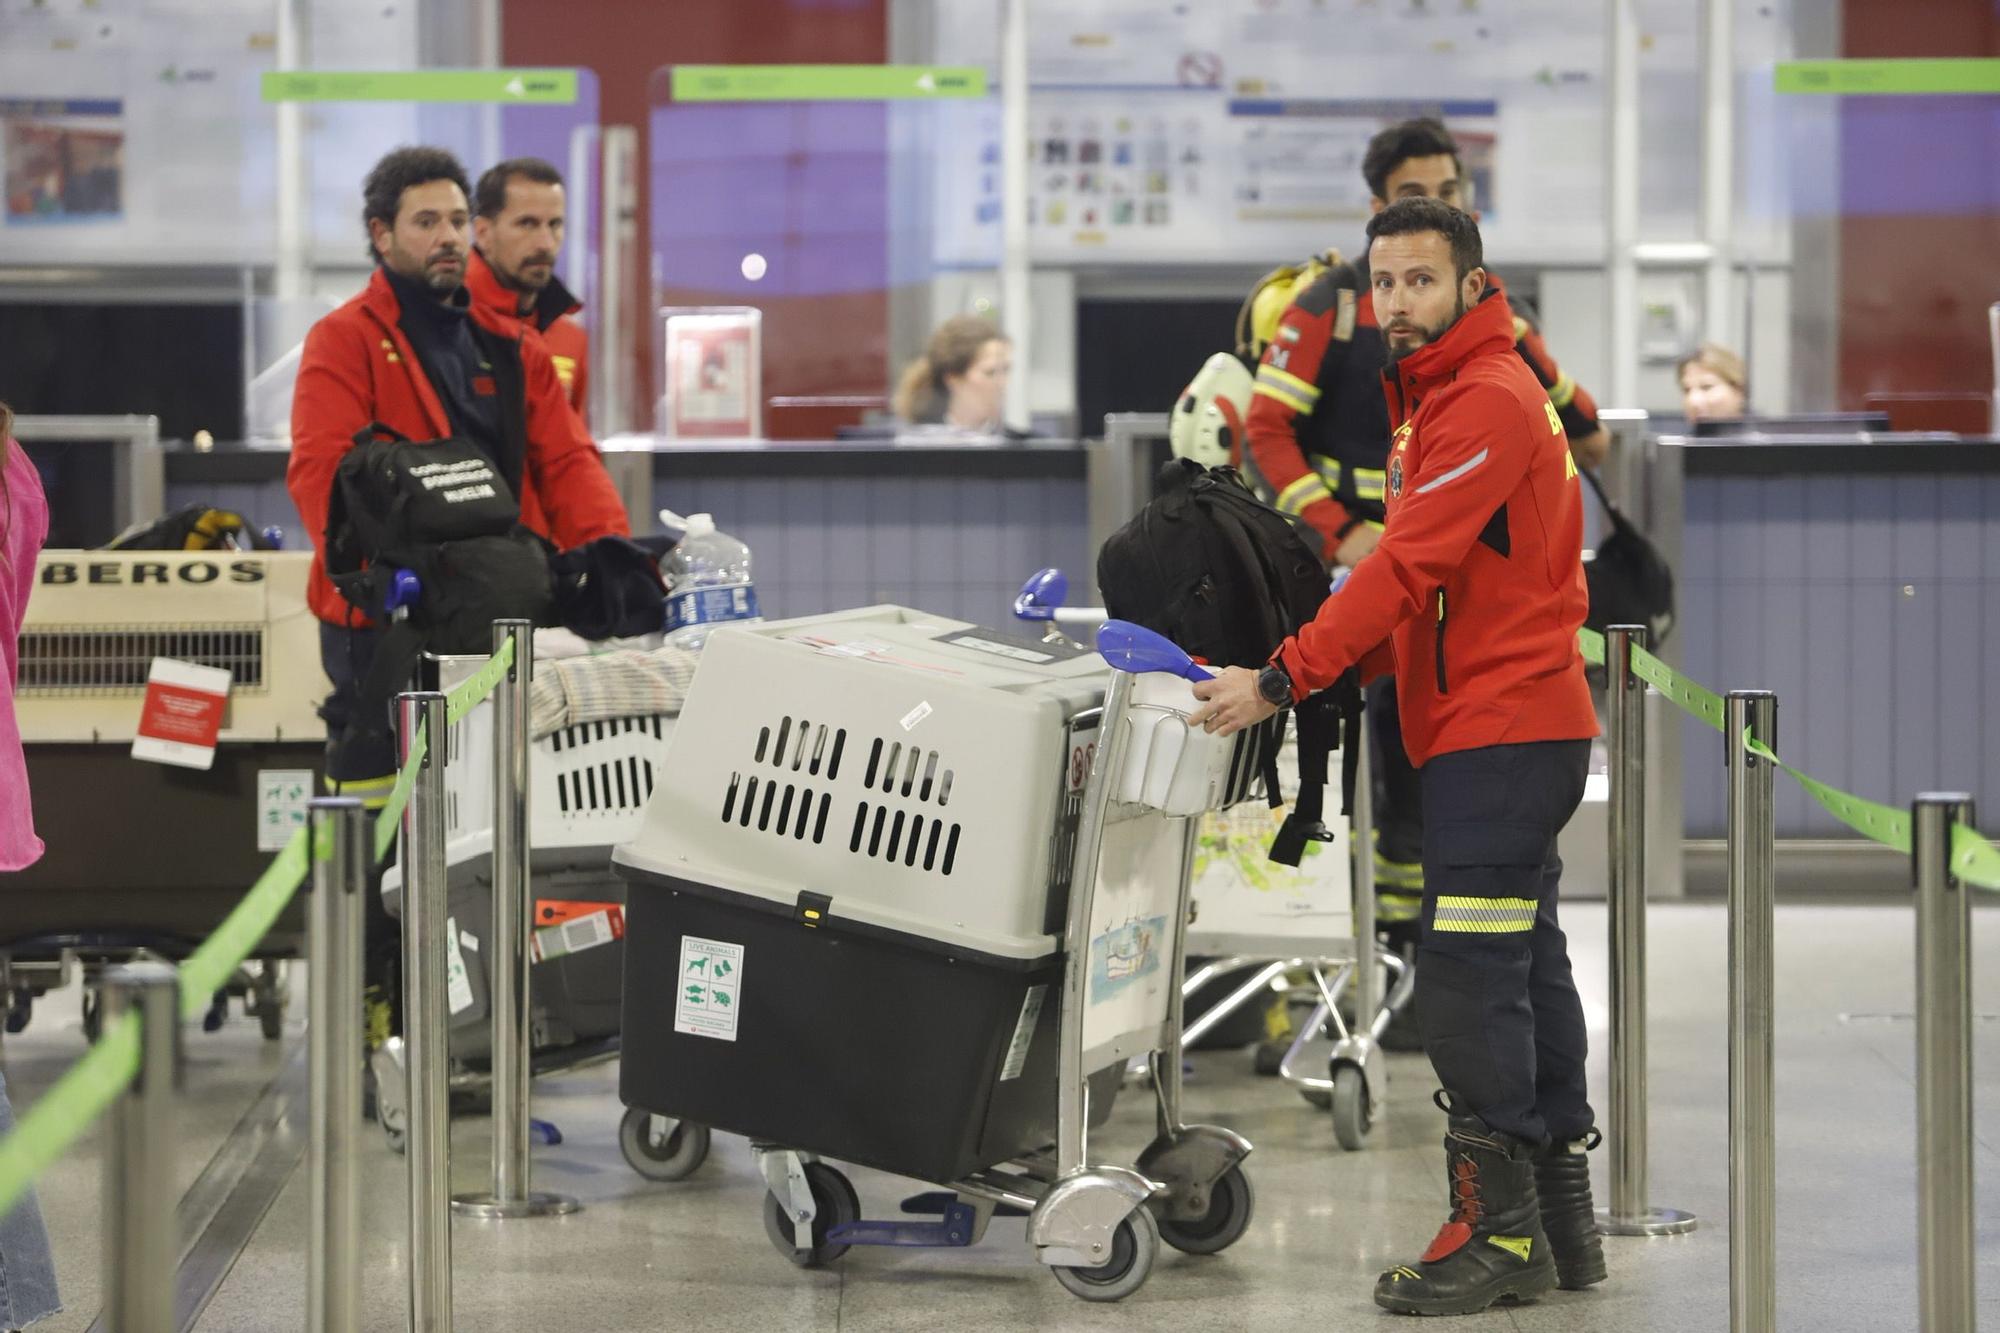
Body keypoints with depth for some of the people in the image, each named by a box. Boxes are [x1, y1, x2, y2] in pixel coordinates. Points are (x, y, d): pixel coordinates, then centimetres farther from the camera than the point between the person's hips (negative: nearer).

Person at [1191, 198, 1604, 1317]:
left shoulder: (1489, 402, -14)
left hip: (1500, 732, -11)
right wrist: (1346, 670, 9)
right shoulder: (1441, 397, 20)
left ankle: (1500, 1232, -9)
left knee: (1469, 980, -11)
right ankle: (1561, 1219, 18)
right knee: (1527, 966, 12)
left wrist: (1283, 682, -21)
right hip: (1511, 728, 11)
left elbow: (1407, 567, -21)